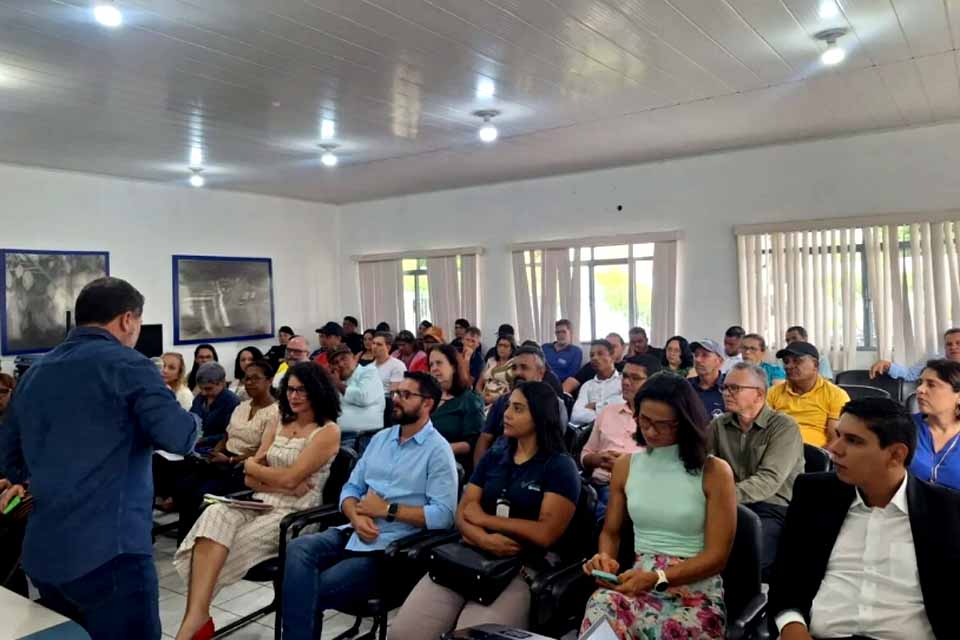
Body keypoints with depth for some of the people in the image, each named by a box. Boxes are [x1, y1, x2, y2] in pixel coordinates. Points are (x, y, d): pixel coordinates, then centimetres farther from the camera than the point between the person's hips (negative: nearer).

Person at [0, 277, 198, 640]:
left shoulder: (33, 373, 13)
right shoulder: (127, 366, -10)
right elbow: (180, 438, -18)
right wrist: (193, 419, 3)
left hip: (42, 553, 8)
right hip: (108, 551, -8)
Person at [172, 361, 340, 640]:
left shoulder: (328, 432, -6)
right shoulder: (278, 426, 15)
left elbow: (289, 478, -15)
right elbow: (249, 479, 9)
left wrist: (252, 466, 1)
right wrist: (283, 485, -9)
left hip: (296, 514, -5)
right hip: (261, 505, 6)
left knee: (216, 548, -24)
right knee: (214, 515, -26)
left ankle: (195, 617, -14)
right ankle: (196, 617, -34)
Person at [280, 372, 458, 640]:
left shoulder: (438, 450, -6)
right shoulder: (380, 438, 15)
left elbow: (443, 514, -16)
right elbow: (350, 488, 13)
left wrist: (386, 509, -13)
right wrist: (356, 516, -10)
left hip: (392, 547, -6)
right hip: (356, 533, 6)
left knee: (315, 592, -19)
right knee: (299, 548, -20)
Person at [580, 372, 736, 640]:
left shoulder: (714, 471, -3)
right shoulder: (625, 466, 9)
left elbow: (717, 556, -5)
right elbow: (610, 532, 19)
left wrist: (657, 578, -19)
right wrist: (605, 558, -5)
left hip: (696, 591, -2)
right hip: (638, 584, 2)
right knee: (599, 611, -32)